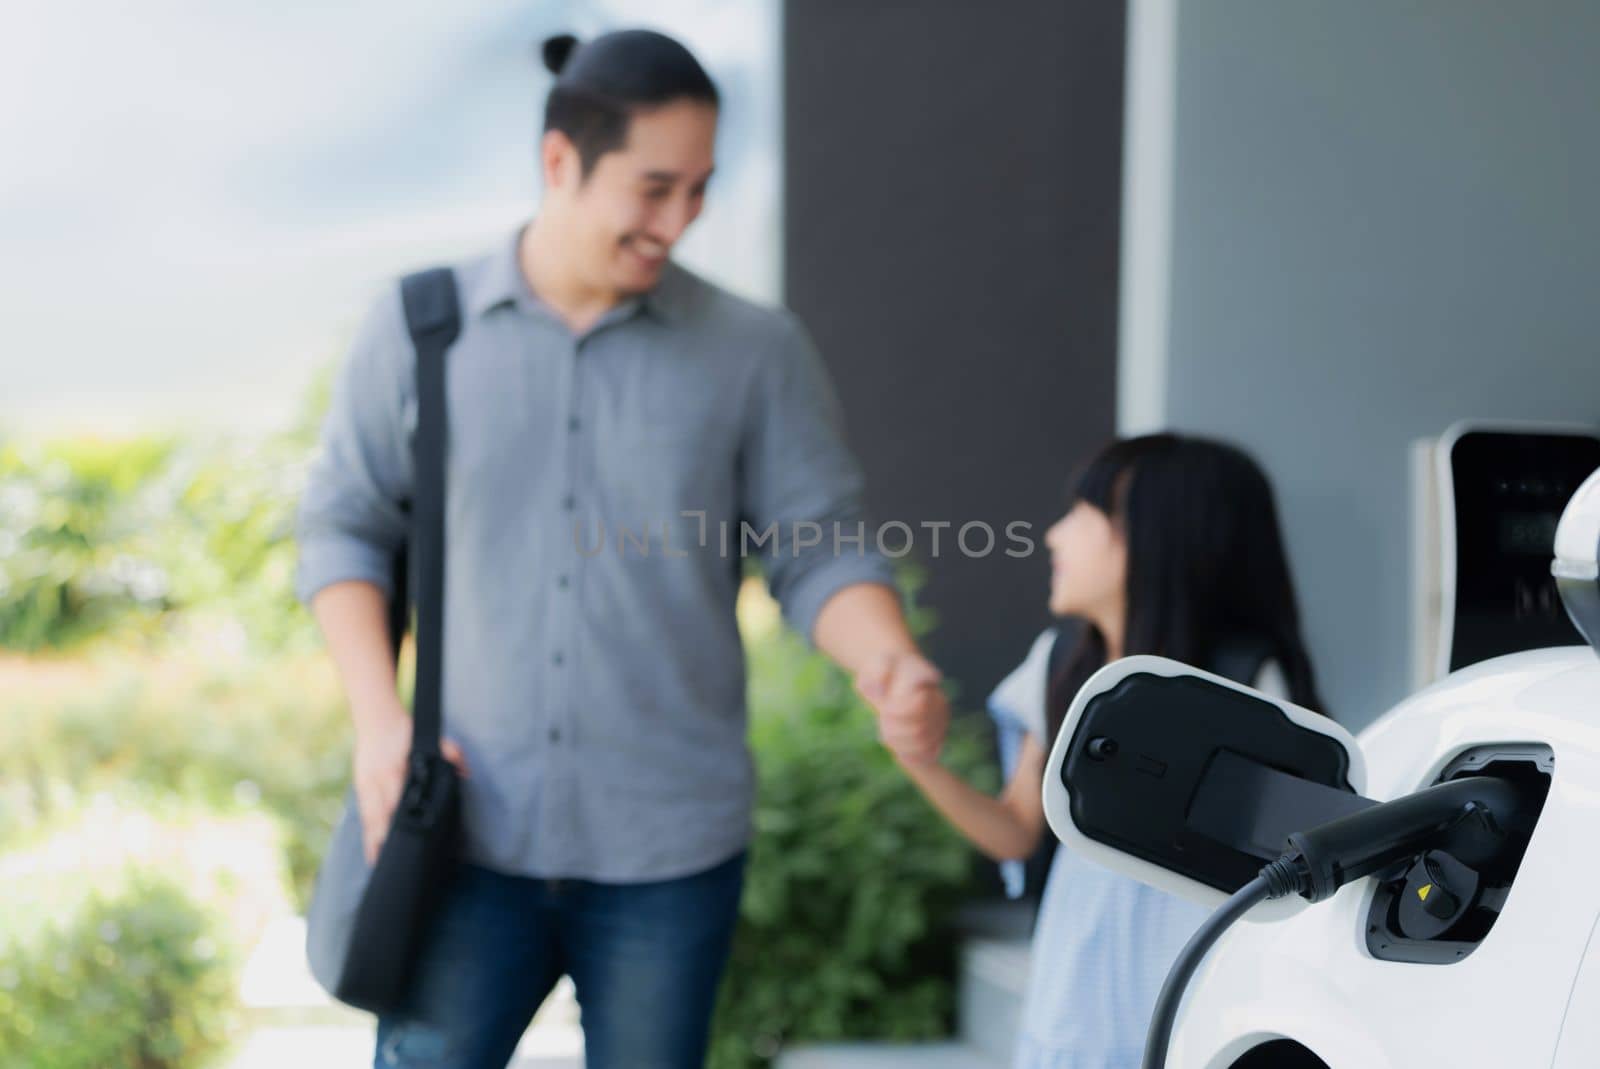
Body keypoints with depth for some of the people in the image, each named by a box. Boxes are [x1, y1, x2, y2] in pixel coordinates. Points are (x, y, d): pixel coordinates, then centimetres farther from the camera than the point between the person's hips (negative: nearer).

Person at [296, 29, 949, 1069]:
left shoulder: (757, 352, -1)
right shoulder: (420, 327, 1)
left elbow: (823, 551, -1)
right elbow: (344, 526, 7)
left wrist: (896, 669, -22)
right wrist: (379, 719, -6)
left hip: (669, 854, 0)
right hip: (471, 834, 0)